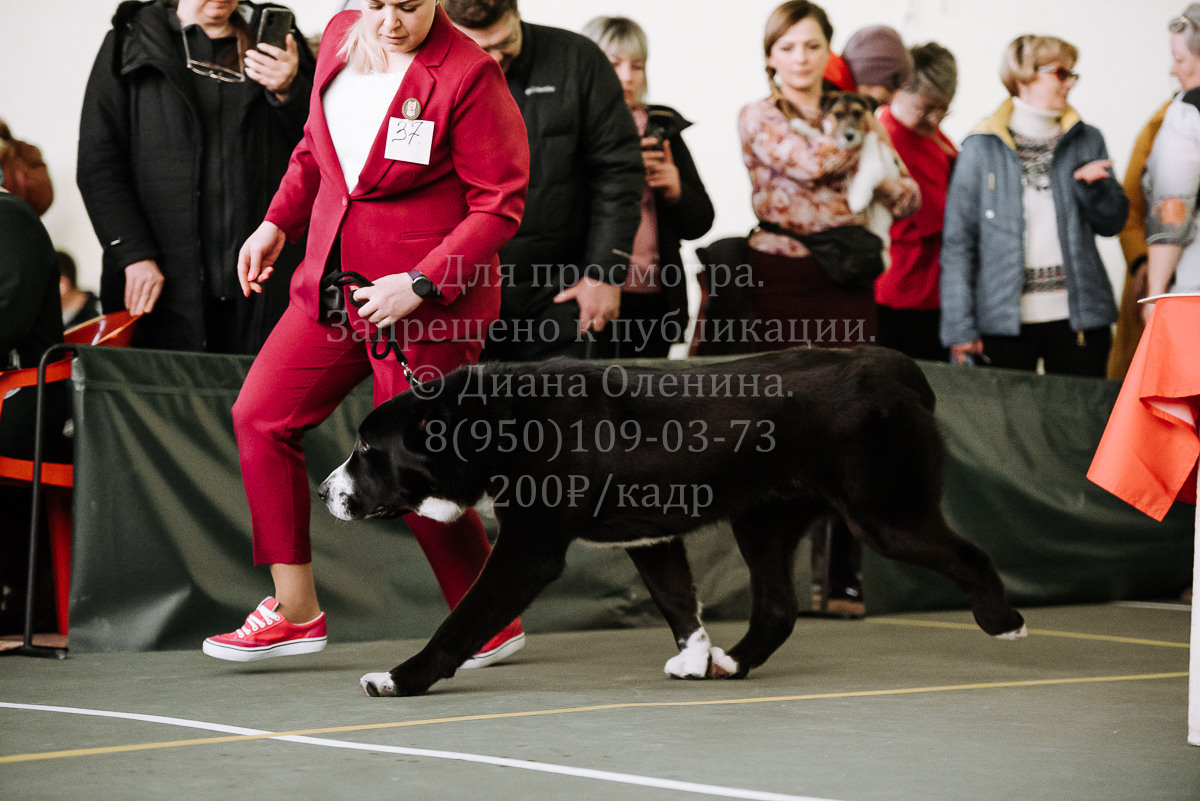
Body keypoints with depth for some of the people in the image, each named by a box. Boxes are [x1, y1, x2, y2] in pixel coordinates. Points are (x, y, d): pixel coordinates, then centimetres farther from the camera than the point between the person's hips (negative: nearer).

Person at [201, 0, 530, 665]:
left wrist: (420, 282, -21)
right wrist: (278, 222, 15)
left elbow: (499, 204, -14)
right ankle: (295, 611, 11)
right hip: (334, 280, 7)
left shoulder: (469, 75, -17)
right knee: (260, 414, 2)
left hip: (430, 299, -7)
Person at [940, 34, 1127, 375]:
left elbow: (1113, 223, 13)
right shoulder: (983, 147, 1)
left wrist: (1093, 185, -9)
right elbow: (958, 239, -1)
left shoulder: (1086, 141, 11)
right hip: (1005, 320, -3)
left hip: (1077, 316, 3)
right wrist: (959, 327, -6)